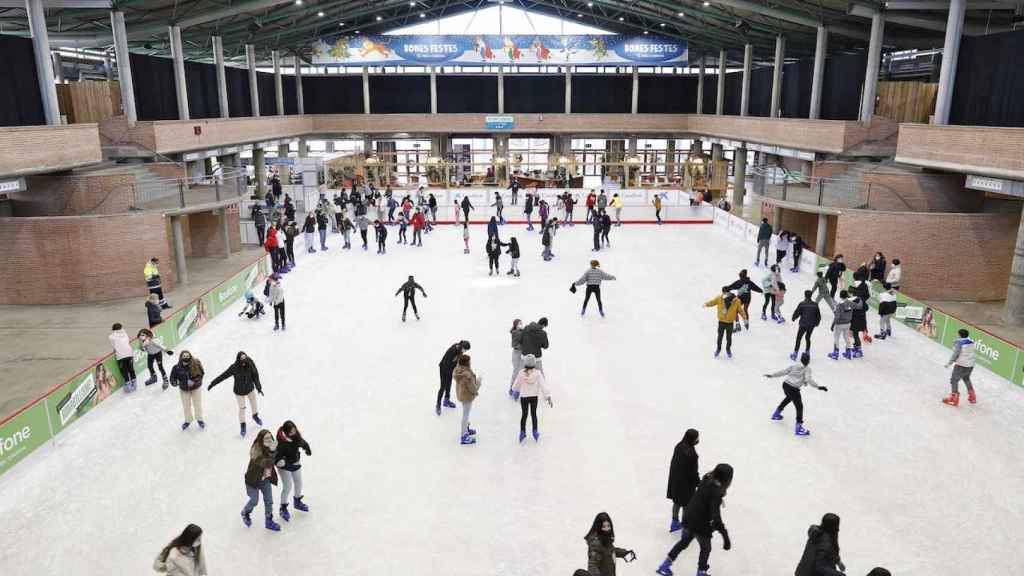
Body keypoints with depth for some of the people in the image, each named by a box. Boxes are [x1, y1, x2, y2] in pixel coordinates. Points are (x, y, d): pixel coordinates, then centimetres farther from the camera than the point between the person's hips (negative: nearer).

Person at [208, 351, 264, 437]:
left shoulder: (250, 365, -24)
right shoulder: (234, 368, -27)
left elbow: (255, 376, -16)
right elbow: (223, 376, -21)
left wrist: (259, 388, -17)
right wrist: (212, 384, -18)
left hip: (250, 388, 2)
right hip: (239, 391, -2)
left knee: (254, 403, 23)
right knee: (242, 408, 6)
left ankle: (255, 416, 54)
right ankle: (242, 425, 30)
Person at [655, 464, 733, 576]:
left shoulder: (706, 480, -4)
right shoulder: (716, 491, -27)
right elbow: (716, 516, -33)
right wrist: (725, 536, -34)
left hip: (688, 518, 7)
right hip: (701, 525, -7)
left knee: (684, 542, 27)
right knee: (706, 549, 21)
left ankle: (665, 566, 32)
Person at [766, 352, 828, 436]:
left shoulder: (794, 366, 13)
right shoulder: (807, 369, -3)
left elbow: (784, 371, 14)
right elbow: (808, 379, -17)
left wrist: (772, 375, 21)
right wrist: (818, 387, -20)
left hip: (785, 384, 8)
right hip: (793, 389, -8)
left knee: (789, 398, 37)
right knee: (799, 406, -1)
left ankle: (776, 413, 53)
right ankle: (799, 427, -8)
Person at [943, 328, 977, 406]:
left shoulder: (958, 342, -18)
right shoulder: (971, 341, 3)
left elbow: (956, 354, -21)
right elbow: (974, 353, 13)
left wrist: (949, 363, -14)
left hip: (961, 365, -8)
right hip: (971, 365, 8)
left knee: (954, 379, 2)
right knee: (966, 378, 28)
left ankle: (954, 399, 2)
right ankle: (972, 397, 36)